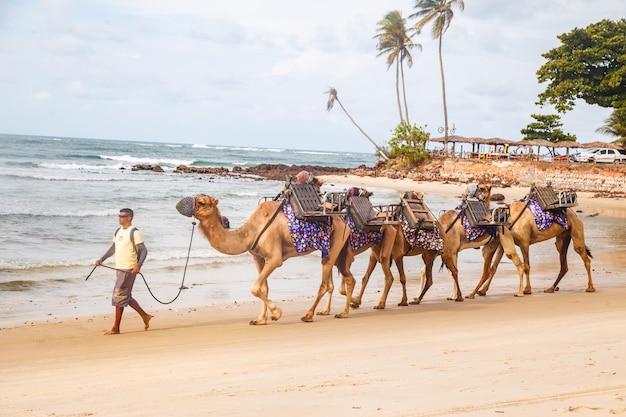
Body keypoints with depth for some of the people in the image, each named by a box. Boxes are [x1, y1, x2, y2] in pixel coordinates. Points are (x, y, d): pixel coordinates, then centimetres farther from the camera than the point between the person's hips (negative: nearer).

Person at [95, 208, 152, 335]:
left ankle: (116, 328, -1)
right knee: (126, 297, 13)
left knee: (119, 296, -8)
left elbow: (143, 251, -15)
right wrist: (102, 259, 10)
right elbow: (113, 248, 23)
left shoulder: (135, 233, -11)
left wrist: (138, 265, -29)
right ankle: (145, 316, 27)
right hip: (119, 268, 9)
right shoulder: (118, 232, 13)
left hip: (129, 270, -9)